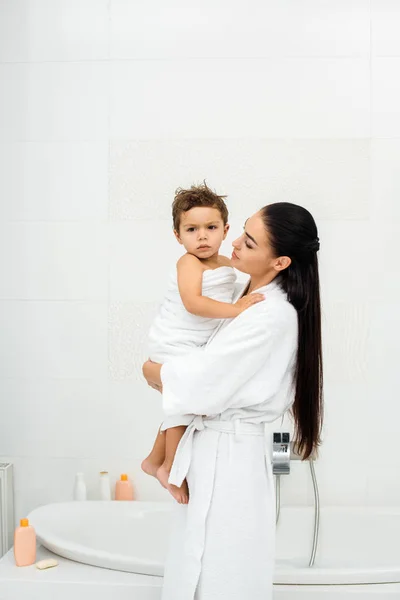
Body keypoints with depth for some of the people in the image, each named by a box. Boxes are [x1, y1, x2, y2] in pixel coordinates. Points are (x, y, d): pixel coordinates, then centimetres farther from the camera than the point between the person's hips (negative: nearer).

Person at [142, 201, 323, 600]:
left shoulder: (272, 317, -23)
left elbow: (200, 380, -21)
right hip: (212, 442, 9)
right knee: (198, 566, 21)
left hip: (228, 454, -9)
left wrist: (151, 371, -4)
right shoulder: (249, 295, 6)